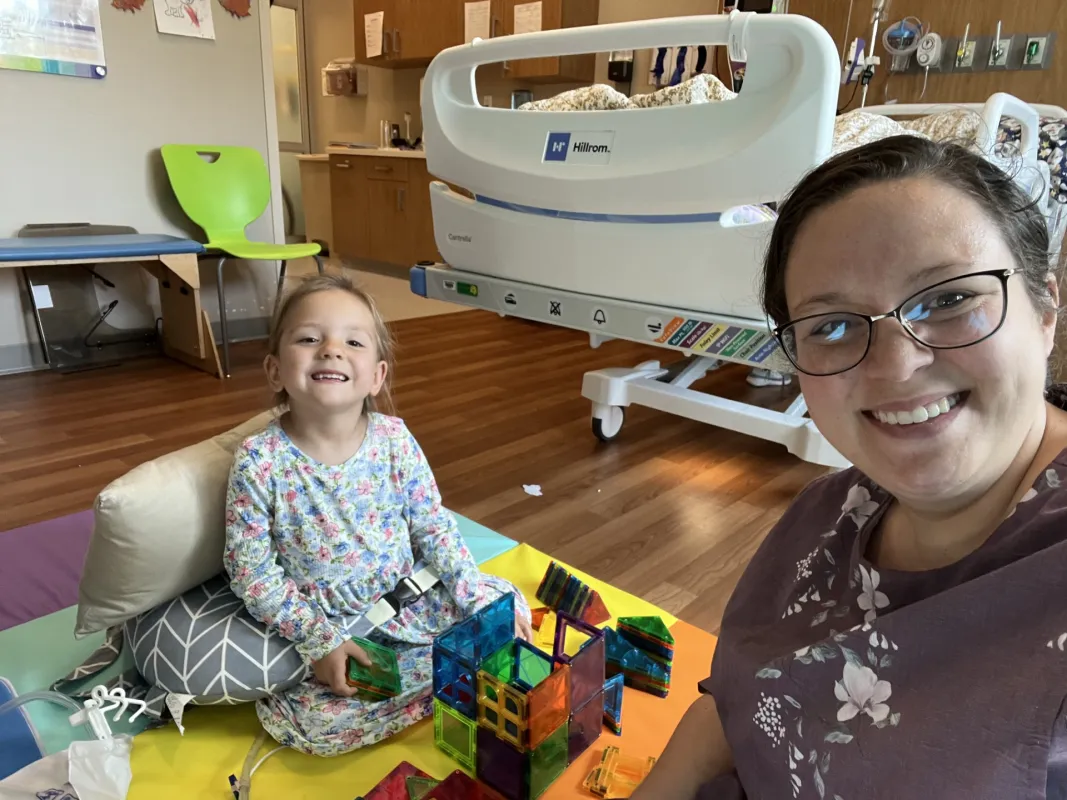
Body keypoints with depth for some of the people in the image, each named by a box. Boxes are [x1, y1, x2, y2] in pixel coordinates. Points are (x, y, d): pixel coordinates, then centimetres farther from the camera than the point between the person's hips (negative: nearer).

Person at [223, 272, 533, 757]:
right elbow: (251, 572, -13)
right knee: (303, 720, -23)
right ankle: (444, 681, -6)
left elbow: (434, 527, -2)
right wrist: (318, 640, -18)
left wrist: (477, 597, -9)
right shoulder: (259, 462, -19)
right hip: (324, 625, -1)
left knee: (507, 605, -7)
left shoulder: (394, 440, -12)